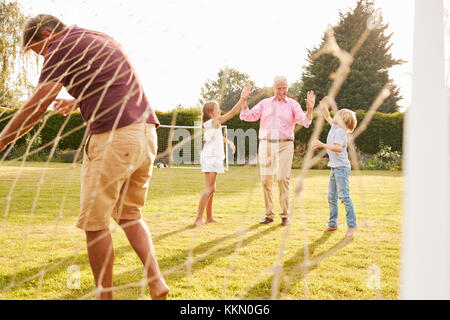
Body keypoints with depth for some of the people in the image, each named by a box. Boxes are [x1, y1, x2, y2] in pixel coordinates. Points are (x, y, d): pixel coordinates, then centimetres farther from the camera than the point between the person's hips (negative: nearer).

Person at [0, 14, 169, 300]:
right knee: (130, 215, 17)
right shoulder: (103, 39, 24)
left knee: (95, 223, 2)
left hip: (113, 137, -9)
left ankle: (105, 295, 9)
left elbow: (36, 107, -5)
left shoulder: (63, 47, 0)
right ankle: (156, 281, 5)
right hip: (146, 131, 9)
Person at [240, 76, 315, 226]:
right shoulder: (265, 103, 14)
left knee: (283, 179, -8)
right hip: (266, 144, 2)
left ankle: (285, 214, 1)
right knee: (266, 179, 2)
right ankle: (269, 214, 11)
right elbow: (248, 116, 8)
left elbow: (305, 121, -4)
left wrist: (310, 109, -23)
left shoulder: (293, 104, 9)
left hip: (285, 145, -2)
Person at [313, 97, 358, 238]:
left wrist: (323, 145, -35)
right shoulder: (335, 126, 12)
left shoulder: (340, 131, -15)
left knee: (344, 196, -12)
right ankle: (332, 224, 19)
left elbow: (338, 147, -29)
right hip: (335, 167, 10)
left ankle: (352, 224, -7)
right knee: (331, 197, 11)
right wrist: (324, 105, 18)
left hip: (342, 167, -10)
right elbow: (327, 117, 31)